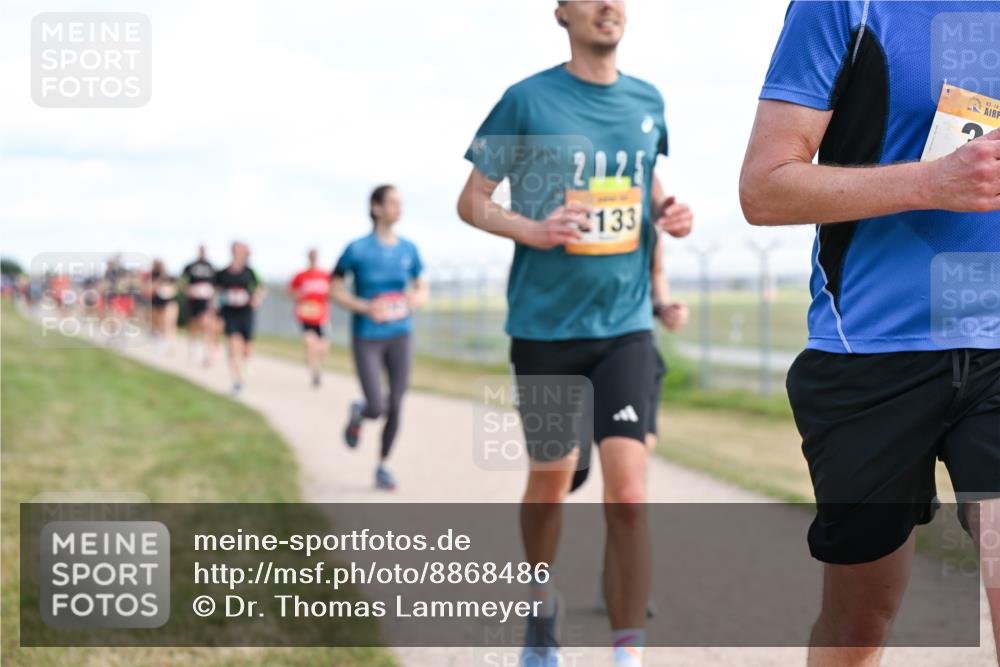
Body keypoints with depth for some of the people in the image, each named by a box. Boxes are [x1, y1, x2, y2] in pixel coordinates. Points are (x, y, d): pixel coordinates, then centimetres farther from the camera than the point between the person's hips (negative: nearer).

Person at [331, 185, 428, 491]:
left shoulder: (408, 249, 3)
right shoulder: (357, 249, -8)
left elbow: (422, 290, 13)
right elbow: (335, 290, -2)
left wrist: (416, 299, -11)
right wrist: (366, 308, -16)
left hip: (400, 335, 3)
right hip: (367, 338, -3)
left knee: (395, 406, 0)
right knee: (376, 408, -10)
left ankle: (382, 466, 19)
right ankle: (357, 413, 27)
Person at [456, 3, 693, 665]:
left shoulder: (648, 102, 6)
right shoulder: (527, 100, -5)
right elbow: (472, 200, 0)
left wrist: (668, 211, 2)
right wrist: (530, 230, -19)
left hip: (625, 325, 2)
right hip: (545, 326, -1)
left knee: (629, 496, -11)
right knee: (550, 480, 14)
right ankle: (542, 605, 41)